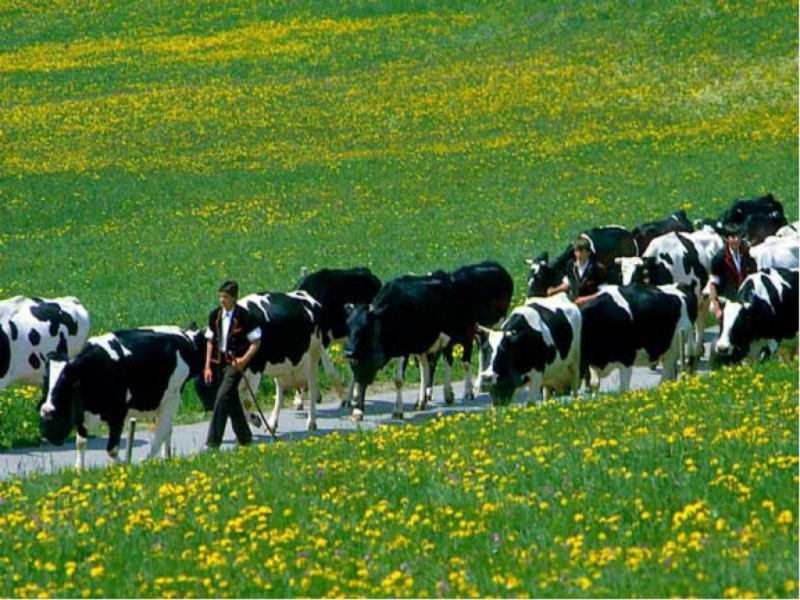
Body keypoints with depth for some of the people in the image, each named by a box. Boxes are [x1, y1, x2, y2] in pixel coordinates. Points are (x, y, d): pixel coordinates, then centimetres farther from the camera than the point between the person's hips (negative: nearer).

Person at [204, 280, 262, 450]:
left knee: (222, 398, -17)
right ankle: (244, 438, 31)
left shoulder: (245, 317, -10)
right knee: (232, 401, 15)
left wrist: (245, 359, -18)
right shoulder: (215, 316, 6)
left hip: (235, 363, -6)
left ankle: (213, 443, -19)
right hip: (218, 363, 6)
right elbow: (210, 342, 13)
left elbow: (256, 342, -5)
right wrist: (208, 366, 9)